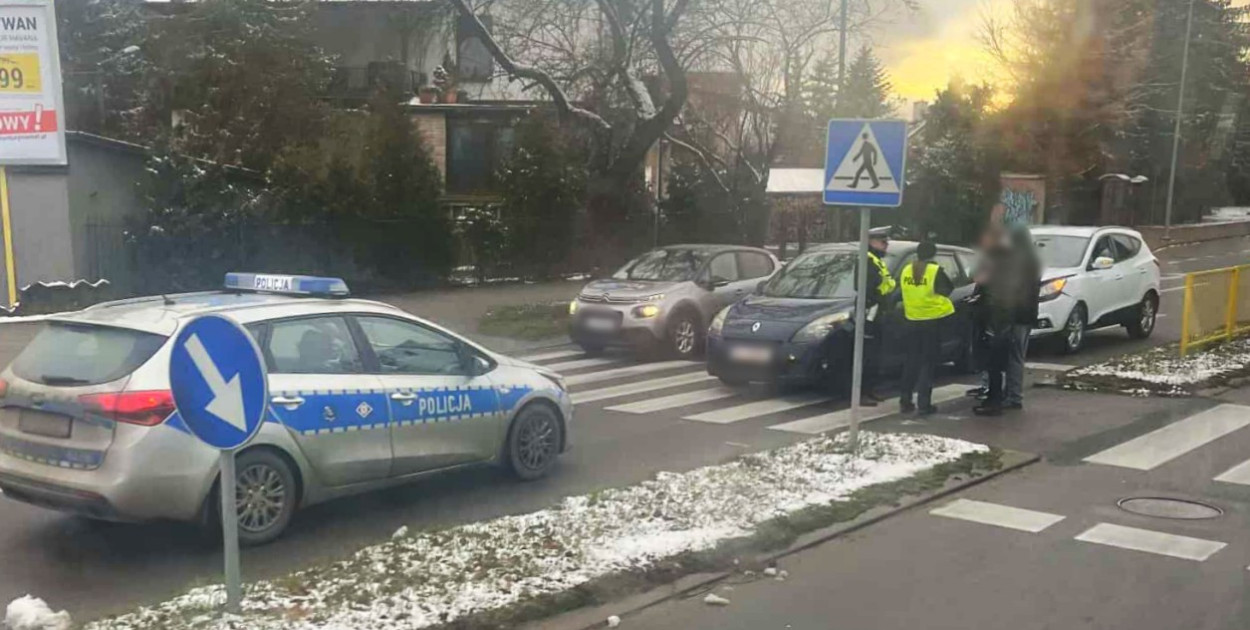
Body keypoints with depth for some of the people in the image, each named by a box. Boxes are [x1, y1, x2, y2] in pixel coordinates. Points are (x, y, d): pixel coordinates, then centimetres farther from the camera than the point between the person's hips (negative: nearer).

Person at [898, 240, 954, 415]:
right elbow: (948, 289, 0)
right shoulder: (935, 271, -13)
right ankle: (923, 404, -2)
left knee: (912, 360, 16)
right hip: (931, 320, -5)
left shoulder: (906, 270, 2)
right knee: (928, 362, 1)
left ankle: (905, 400, 16)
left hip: (912, 320, 5)